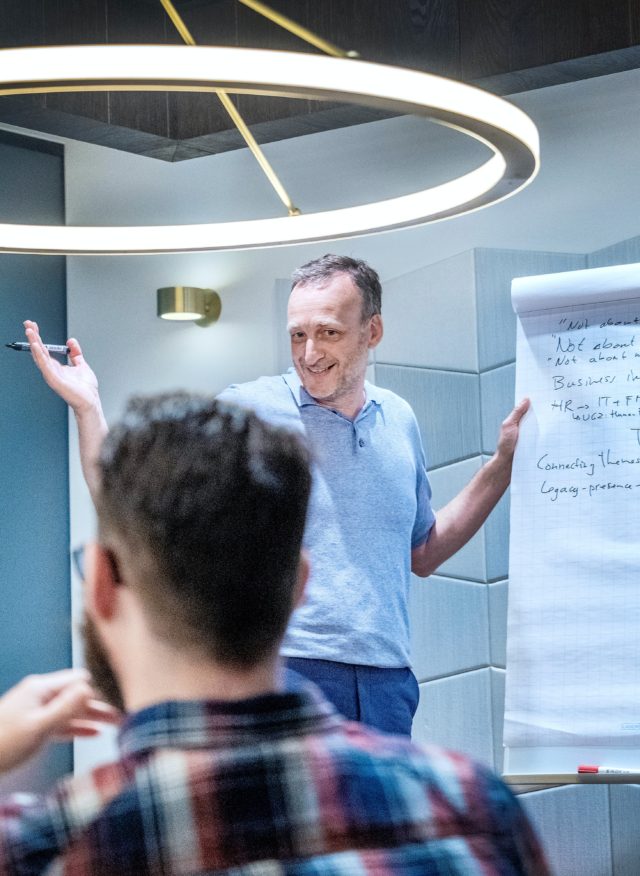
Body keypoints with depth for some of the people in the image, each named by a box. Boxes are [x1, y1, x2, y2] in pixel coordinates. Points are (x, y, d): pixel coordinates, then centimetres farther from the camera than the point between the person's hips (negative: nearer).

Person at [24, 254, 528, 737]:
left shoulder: (398, 421, 12)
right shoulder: (246, 411, -3)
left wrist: (503, 464, 19)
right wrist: (87, 407, -14)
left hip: (387, 685, 5)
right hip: (283, 671, -4)